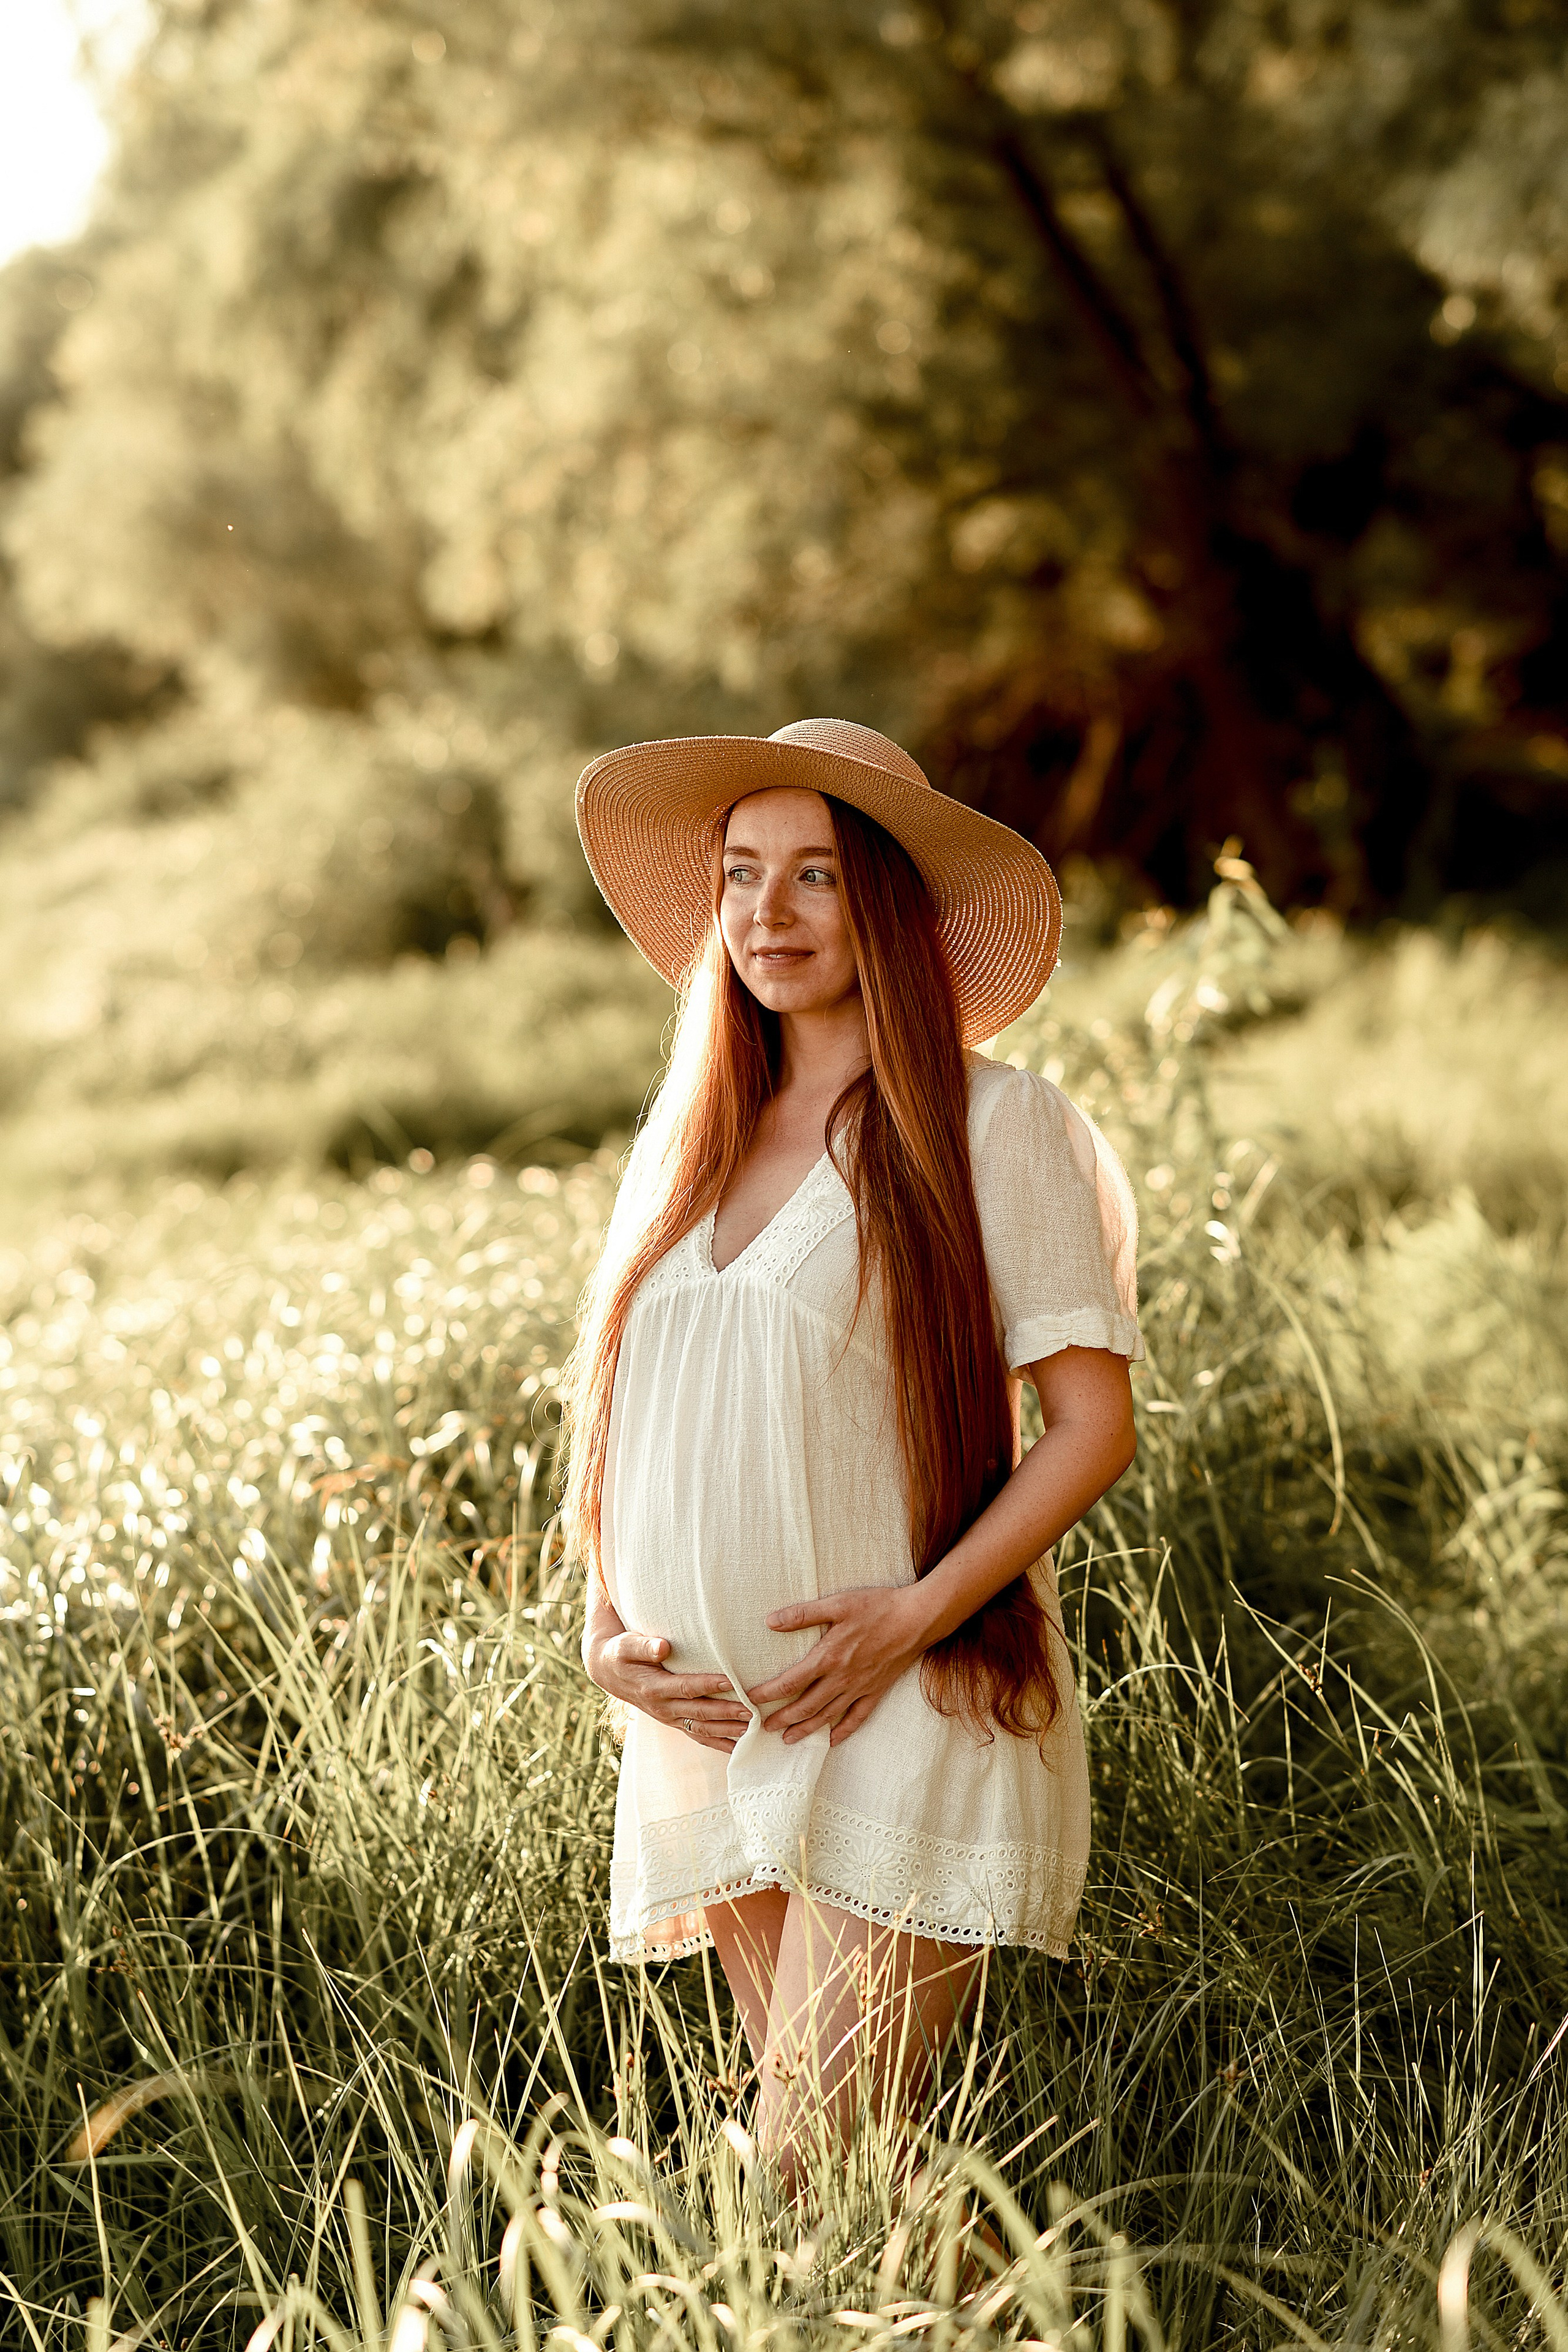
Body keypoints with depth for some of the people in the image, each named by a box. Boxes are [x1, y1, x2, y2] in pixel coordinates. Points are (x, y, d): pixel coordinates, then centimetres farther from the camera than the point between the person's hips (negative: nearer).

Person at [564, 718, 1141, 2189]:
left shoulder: (990, 1125, -4)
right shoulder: (684, 1140, 13)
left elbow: (1094, 1422, -6)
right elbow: (620, 1422, 18)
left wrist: (923, 1608, -17)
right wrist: (608, 1634, 3)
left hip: (906, 1721, -5)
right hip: (712, 1729, 6)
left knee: (818, 2173, -10)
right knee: (792, 2124, 11)